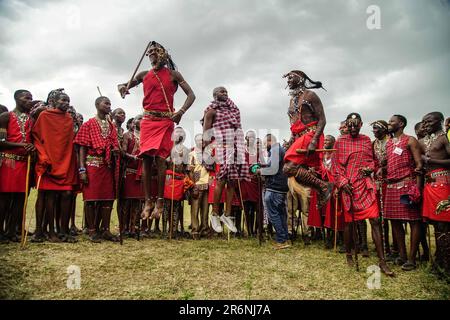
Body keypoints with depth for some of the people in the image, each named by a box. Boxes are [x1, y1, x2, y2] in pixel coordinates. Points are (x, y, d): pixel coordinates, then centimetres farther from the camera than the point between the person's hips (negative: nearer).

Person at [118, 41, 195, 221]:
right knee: (146, 159, -4)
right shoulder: (144, 75, 17)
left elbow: (191, 95, 4)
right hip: (147, 120, 3)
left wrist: (181, 112, -13)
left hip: (165, 120, -3)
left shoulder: (173, 74, 9)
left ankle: (160, 202, -8)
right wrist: (122, 87, 0)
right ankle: (148, 201, 0)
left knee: (160, 158, -13)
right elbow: (124, 85, 26)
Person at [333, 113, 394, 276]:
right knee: (349, 221, 7)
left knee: (375, 221, -5)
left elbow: (371, 160, 17)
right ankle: (348, 253, 25)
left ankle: (382, 261, 1)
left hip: (366, 185, 2)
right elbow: (336, 165, 2)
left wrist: (369, 168, -6)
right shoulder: (340, 141, 4)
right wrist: (343, 182, -9)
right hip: (348, 186, -1)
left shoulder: (366, 140, 10)